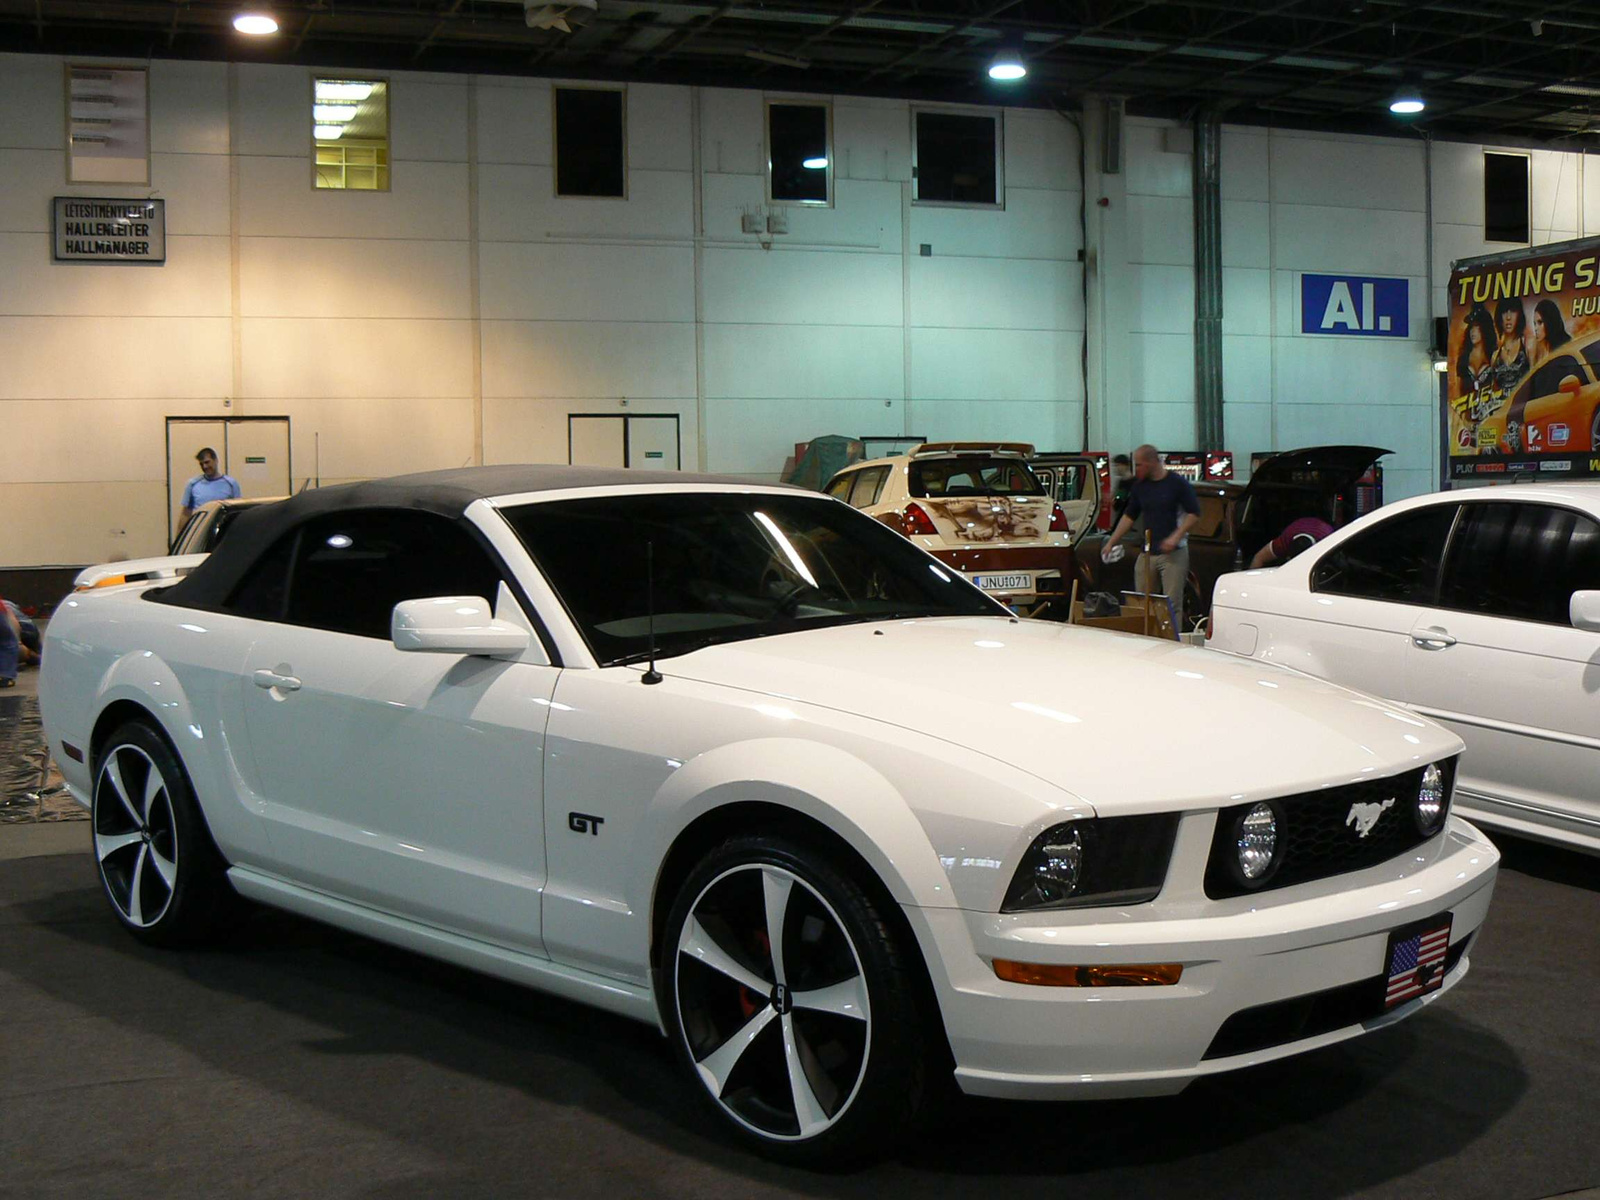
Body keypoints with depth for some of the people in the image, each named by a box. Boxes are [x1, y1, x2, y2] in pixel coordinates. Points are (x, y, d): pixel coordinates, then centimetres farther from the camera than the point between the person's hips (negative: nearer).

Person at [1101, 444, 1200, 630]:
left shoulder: (1178, 483, -5)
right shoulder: (1139, 485, 11)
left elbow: (1194, 514, -5)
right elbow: (1129, 516, 19)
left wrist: (1175, 537, -17)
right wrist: (1111, 542, 15)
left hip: (1173, 552, -5)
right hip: (1147, 553, 5)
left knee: (1172, 603, -7)